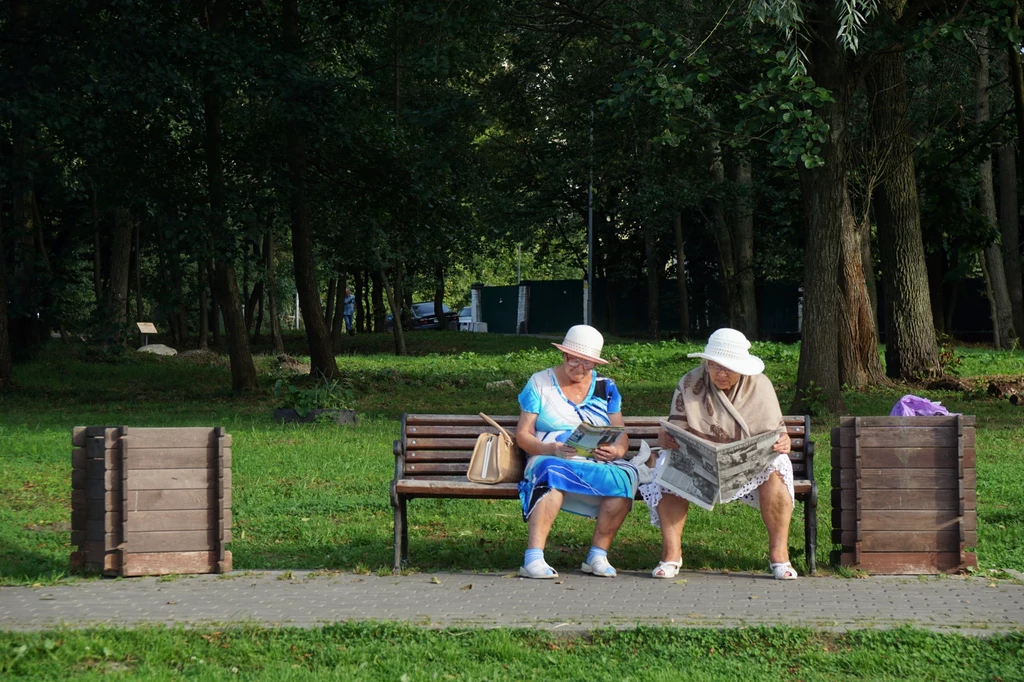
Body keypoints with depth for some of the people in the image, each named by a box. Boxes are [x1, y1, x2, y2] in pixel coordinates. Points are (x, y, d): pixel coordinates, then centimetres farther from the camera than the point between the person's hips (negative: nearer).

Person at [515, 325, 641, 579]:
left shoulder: (606, 387, 17)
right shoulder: (539, 383, 9)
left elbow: (622, 435, 11)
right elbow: (523, 435, 2)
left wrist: (616, 450, -14)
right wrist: (552, 449, -18)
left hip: (598, 462, 3)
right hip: (551, 458, -3)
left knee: (623, 476, -32)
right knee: (553, 473, -40)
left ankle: (598, 556, -24)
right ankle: (533, 559, -48)